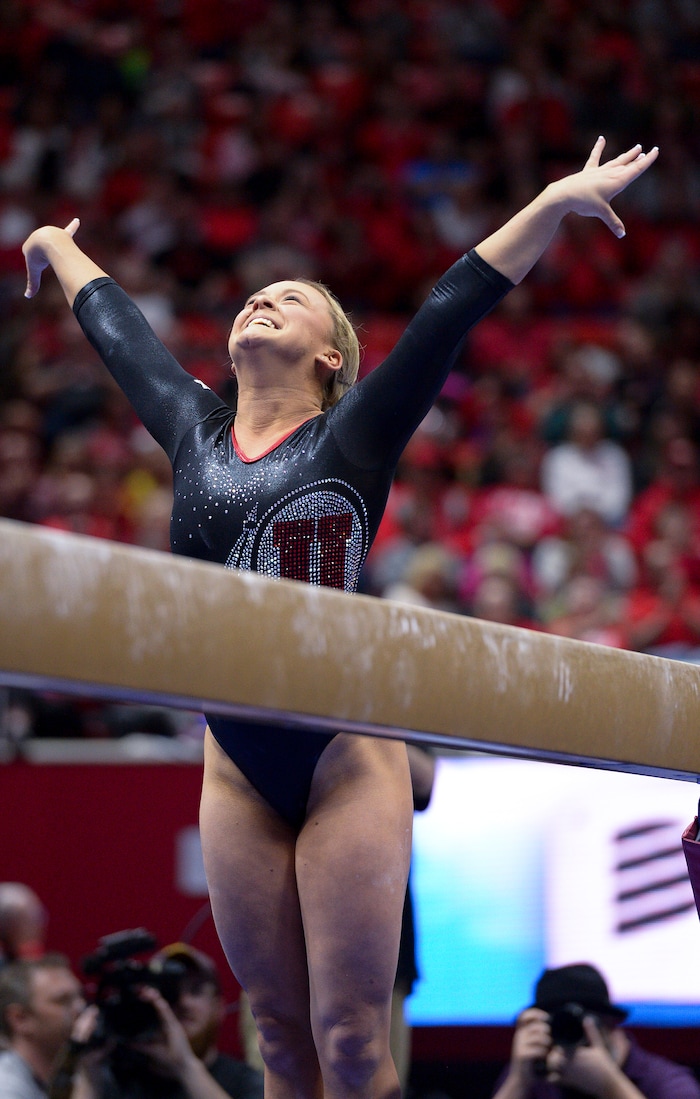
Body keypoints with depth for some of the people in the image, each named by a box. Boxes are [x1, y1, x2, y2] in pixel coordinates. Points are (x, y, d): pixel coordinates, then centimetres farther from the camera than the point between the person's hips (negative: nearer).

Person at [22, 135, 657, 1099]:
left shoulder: (351, 439, 0)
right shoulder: (193, 432, 11)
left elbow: (451, 311, -5)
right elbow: (116, 327, 26)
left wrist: (555, 202, -8)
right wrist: (58, 245, 40)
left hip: (346, 759, -4)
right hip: (237, 773, 4)